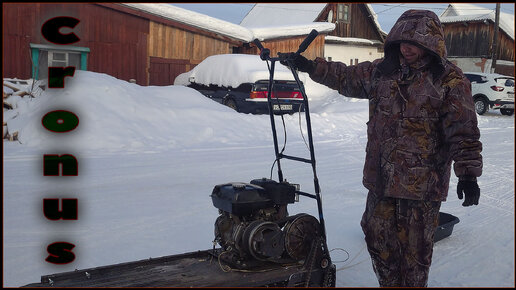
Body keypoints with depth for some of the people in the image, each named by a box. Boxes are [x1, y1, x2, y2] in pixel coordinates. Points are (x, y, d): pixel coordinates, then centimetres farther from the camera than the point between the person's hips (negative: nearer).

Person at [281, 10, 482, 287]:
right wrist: (311, 66, 13)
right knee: (379, 241, 15)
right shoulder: (381, 71, 7)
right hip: (380, 179, 5)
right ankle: (389, 283, 36)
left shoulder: (450, 80, -7)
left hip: (422, 183, -5)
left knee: (414, 248, 6)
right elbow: (345, 77, 20)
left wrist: (468, 174, -15)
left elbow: (464, 132, -9)